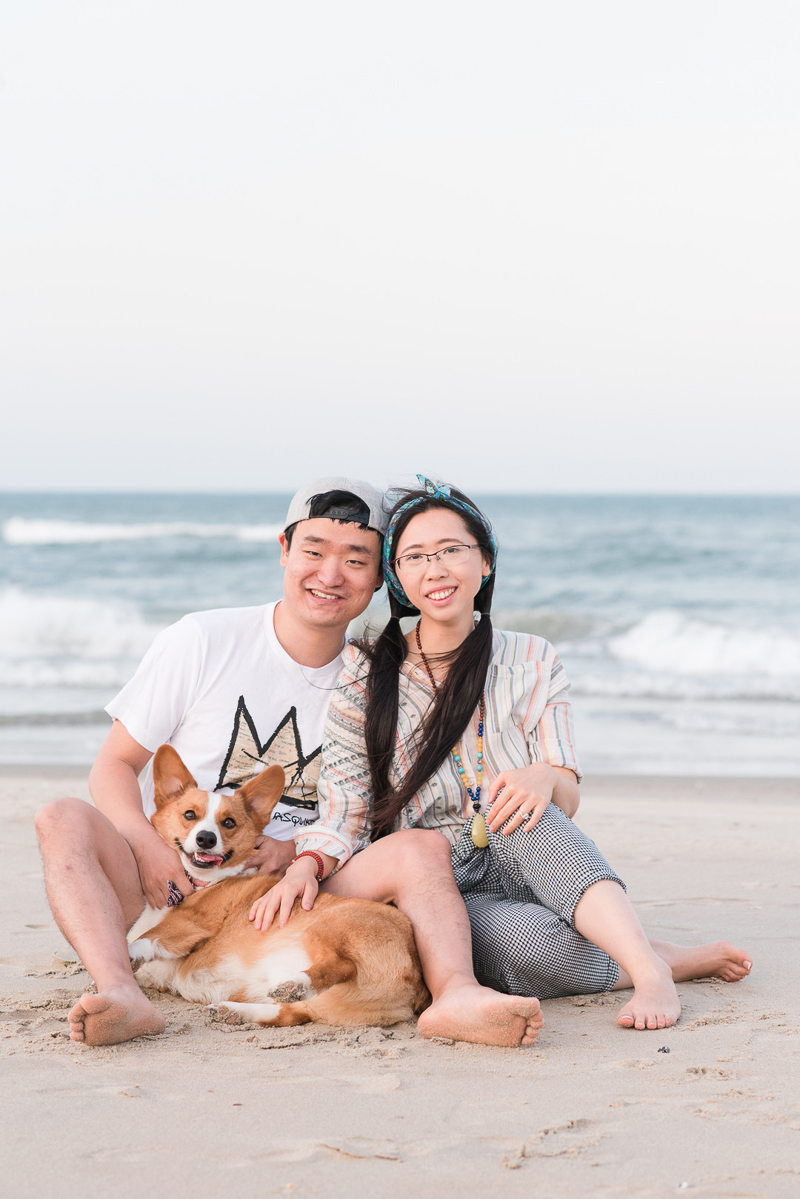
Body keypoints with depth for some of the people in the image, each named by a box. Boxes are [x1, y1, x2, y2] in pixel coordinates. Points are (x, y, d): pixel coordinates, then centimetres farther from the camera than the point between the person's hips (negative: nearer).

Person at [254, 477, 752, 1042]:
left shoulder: (533, 663, 8)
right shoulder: (365, 671, 6)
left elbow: (568, 799, 0)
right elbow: (345, 803, 2)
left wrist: (544, 780, -25)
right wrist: (307, 866, -19)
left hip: (517, 865, 1)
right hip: (430, 890, -1)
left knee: (514, 803, -34)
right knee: (529, 942, -36)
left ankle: (650, 971, -40)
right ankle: (688, 959, -18)